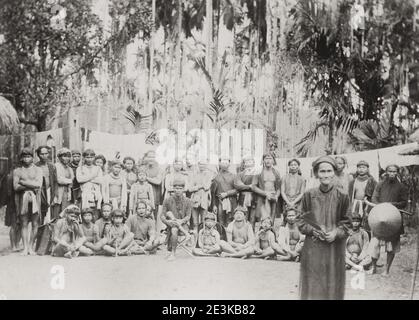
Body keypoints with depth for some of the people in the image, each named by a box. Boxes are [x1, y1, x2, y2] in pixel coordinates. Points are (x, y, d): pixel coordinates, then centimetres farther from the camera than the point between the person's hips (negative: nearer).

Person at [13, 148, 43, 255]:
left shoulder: (38, 170, 12)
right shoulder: (17, 171, 11)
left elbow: (39, 184, -4)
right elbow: (16, 187, -2)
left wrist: (23, 182, -4)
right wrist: (31, 185, -7)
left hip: (35, 198, 0)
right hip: (22, 198, 0)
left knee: (35, 224, -2)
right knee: (23, 224, -2)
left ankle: (31, 246, 7)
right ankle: (25, 248, 4)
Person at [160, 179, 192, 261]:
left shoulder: (188, 202, 7)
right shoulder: (167, 201, 5)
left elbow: (188, 216, 1)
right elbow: (162, 216, 1)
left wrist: (181, 221, -22)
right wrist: (167, 221, -22)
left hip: (183, 224, 1)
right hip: (171, 225, -1)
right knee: (174, 230, -37)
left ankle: (172, 253, -18)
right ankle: (172, 252, -26)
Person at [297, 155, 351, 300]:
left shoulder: (342, 197, -4)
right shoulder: (309, 195, -1)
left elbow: (347, 223, 2)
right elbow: (301, 221, 4)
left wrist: (336, 233, -16)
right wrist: (314, 230, -13)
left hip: (334, 248, -1)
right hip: (312, 248, 1)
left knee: (332, 284, 5)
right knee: (312, 285, 5)